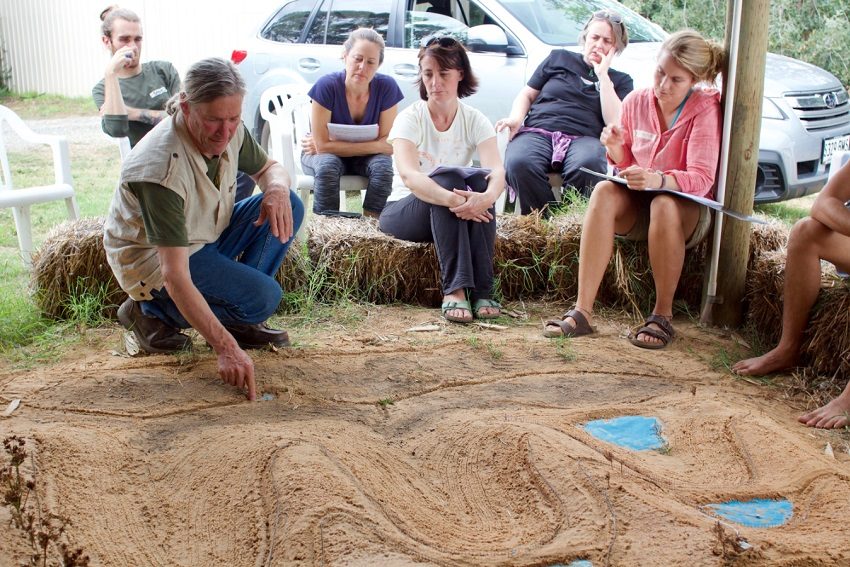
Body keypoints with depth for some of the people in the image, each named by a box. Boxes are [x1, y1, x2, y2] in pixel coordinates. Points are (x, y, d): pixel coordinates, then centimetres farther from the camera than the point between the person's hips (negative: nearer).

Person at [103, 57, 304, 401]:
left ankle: (236, 317, -3)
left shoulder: (229, 131, -14)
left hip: (205, 236, 8)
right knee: (263, 296, -25)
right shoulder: (163, 167, -36)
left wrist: (277, 187, -19)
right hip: (153, 259, -8)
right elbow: (174, 275, -38)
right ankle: (151, 312, -4)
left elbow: (268, 167, 8)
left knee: (288, 206, -10)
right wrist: (225, 347, -42)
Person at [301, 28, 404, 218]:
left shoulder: (387, 87, -17)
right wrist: (372, 143, -25)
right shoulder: (327, 86, -23)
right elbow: (322, 146, -24)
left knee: (383, 166, -29)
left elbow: (389, 144, -17)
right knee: (327, 165, -34)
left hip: (366, 159, 2)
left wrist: (336, 144, -19)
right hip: (327, 154, -2)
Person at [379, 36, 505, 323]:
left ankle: (482, 290, -33)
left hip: (456, 215, 3)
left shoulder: (475, 121, -3)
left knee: (482, 179, -28)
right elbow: (408, 175, -30)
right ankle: (454, 289, -41)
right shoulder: (410, 118, -11)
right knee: (447, 178, -33)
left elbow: (497, 171, -21)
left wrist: (488, 196, -46)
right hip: (405, 209, -3)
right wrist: (451, 199, -49)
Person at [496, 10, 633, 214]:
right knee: (519, 164, -36)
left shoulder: (621, 80, 21)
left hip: (583, 138, 0)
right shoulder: (559, 58, 24)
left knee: (587, 166, -39)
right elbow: (527, 95, 23)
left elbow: (615, 123, 4)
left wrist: (602, 74, 5)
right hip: (537, 132, 1)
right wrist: (516, 118, 0)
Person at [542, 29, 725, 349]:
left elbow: (701, 179, -22)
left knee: (663, 204, -38)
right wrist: (617, 152, -13)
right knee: (604, 192, -29)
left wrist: (657, 180, -41)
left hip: (689, 208, -3)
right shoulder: (636, 102, 1)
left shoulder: (704, 109, -12)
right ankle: (582, 312, -35)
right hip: (638, 206, 4)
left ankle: (662, 316, -24)